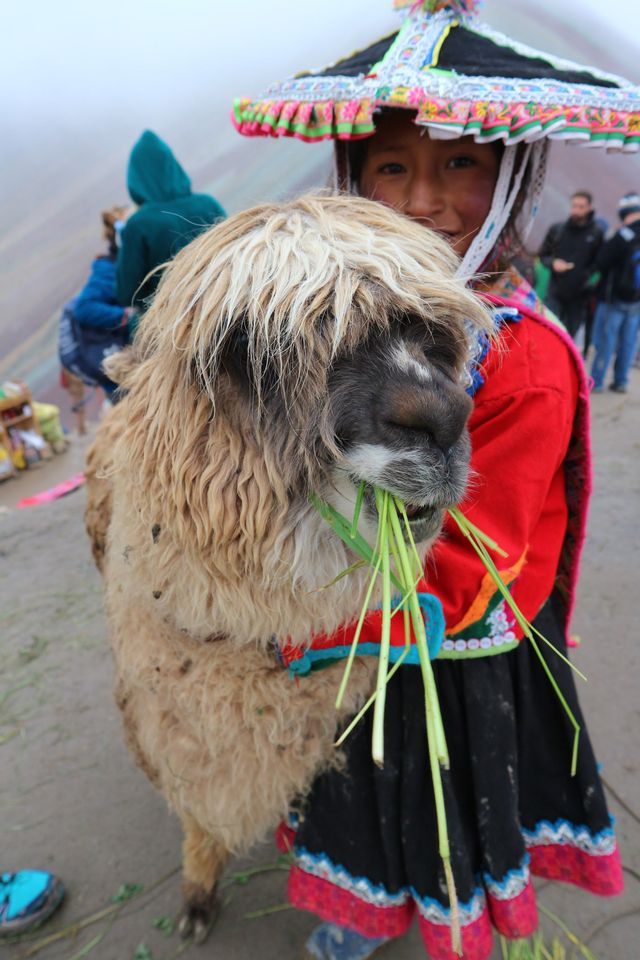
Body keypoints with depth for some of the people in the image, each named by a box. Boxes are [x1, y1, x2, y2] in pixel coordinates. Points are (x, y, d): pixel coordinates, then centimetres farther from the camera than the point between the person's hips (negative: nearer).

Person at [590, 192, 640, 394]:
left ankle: (596, 382, 6)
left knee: (605, 341, 2)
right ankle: (621, 381, 18)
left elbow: (601, 263, -16)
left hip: (614, 297, -6)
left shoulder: (623, 236, -18)